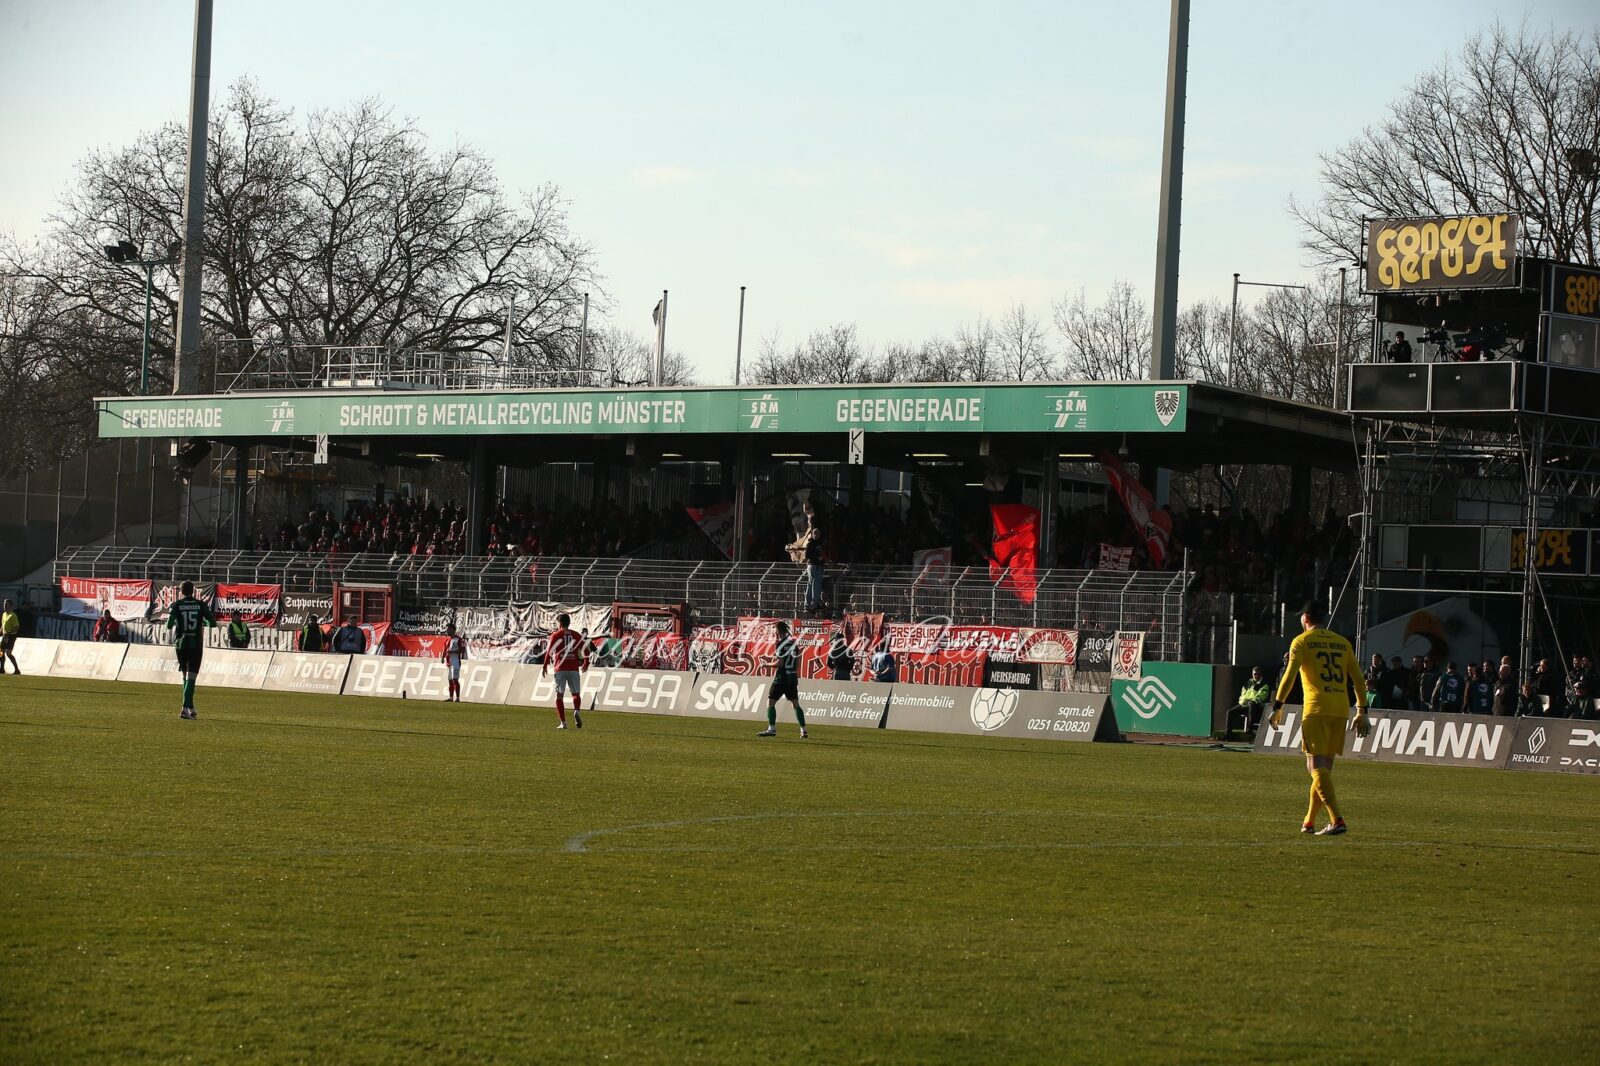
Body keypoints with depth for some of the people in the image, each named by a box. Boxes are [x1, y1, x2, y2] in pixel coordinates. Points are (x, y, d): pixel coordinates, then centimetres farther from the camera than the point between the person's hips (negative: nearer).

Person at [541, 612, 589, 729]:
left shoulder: (556, 635, 2)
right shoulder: (576, 636, 10)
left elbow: (549, 650, -7)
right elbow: (585, 650, 9)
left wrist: (545, 666, -2)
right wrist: (586, 663, 23)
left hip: (560, 669, -2)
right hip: (574, 669, 2)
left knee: (559, 695, 5)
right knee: (576, 694, 8)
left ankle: (563, 723, -2)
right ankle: (577, 711, -24)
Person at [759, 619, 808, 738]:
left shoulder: (781, 643, -12)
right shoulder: (794, 642, 9)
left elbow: (780, 663, -16)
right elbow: (797, 662, 13)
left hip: (782, 676, -7)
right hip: (793, 676, 7)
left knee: (771, 701, 1)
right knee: (796, 703, 10)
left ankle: (772, 729, -4)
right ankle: (803, 730, 7)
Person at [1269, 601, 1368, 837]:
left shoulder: (1302, 642, 3)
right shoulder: (1342, 643, 17)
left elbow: (1289, 676, -6)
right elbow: (1358, 678, 15)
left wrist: (1277, 707, -3)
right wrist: (1362, 711, 18)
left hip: (1316, 709, -5)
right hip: (1341, 710, 5)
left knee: (1317, 767, -8)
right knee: (1324, 767, 14)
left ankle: (1337, 820, -23)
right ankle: (1309, 822, 20)